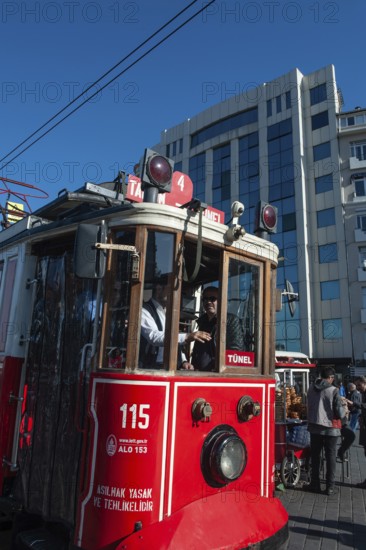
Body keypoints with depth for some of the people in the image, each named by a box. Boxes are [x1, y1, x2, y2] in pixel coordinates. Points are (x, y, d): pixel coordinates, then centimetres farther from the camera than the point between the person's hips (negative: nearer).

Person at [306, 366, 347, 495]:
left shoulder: (311, 389, -1)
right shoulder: (333, 391, -15)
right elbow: (340, 411, -13)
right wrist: (343, 420, 7)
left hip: (314, 427, 3)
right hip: (330, 427, -3)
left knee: (315, 456, 14)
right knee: (331, 457, 10)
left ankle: (315, 484, 20)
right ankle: (330, 486, 15)